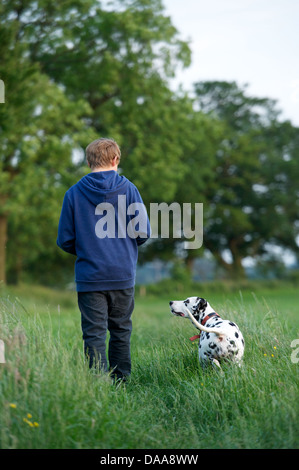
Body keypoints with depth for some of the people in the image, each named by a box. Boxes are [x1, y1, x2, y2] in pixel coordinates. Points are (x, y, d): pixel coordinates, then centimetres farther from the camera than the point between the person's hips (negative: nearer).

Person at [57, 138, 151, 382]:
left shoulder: (74, 193, -1)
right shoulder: (128, 189, -2)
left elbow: (65, 240, 1)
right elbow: (143, 233, -2)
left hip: (89, 277, -1)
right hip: (123, 275, 1)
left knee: (94, 334, 1)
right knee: (121, 330, 14)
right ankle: (121, 379, 18)